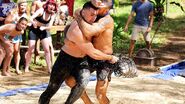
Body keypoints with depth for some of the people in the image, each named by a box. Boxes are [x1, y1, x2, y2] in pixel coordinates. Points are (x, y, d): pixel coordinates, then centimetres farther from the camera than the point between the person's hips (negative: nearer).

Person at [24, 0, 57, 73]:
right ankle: (26, 68, 14)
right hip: (34, 30, -4)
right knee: (31, 51, -2)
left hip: (43, 31, 4)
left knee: (47, 50, -5)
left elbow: (49, 26, -15)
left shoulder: (52, 14, -7)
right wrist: (34, 23, -49)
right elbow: (31, 18, -30)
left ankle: (49, 68, 0)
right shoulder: (41, 11, -18)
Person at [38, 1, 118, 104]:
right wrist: (110, 58, -15)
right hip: (66, 60, -6)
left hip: (81, 60, 6)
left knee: (82, 84, -21)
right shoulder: (77, 31, -33)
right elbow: (93, 53, -28)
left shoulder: (86, 22, -8)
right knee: (52, 88, 5)